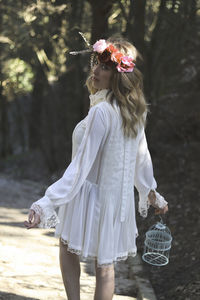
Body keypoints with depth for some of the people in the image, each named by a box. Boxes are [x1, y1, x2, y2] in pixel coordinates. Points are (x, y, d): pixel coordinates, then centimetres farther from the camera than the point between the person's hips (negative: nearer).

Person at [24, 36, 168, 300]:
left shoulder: (102, 112, -24)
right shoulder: (136, 110, 0)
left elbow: (81, 166, -27)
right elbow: (141, 157, 12)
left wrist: (46, 203, -29)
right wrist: (151, 192, 26)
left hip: (92, 194, -7)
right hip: (121, 197, 7)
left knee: (67, 248, 18)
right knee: (106, 264, 15)